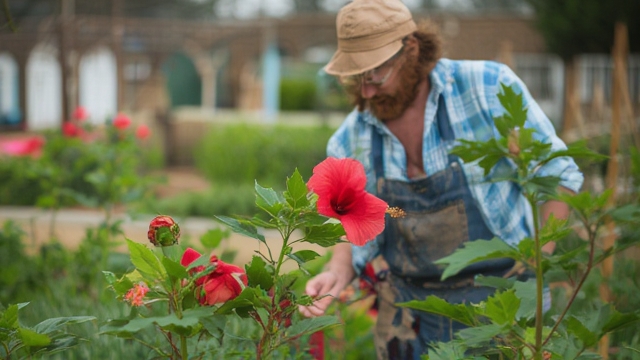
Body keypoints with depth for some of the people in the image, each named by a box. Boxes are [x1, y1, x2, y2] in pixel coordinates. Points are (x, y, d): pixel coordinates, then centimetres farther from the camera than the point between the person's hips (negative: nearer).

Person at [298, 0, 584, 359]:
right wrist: (337, 275, -12)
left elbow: (556, 176, -7)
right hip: (410, 312, 3)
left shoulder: (488, 88, -13)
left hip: (500, 301, -3)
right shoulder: (350, 140, -2)